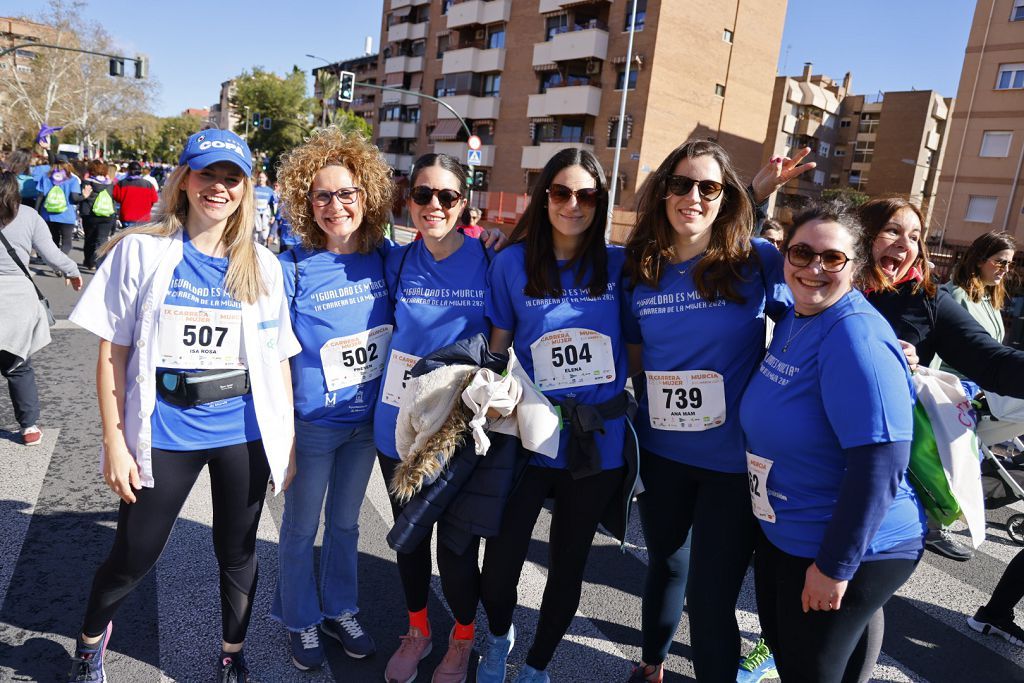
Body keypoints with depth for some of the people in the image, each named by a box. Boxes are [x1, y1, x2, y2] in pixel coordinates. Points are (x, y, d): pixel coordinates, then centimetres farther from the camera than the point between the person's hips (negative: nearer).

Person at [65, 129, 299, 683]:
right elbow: (112, 354, -3)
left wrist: (288, 440, 4)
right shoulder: (141, 251, -3)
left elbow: (278, 360, 5)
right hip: (163, 434, -1)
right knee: (131, 559, 13)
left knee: (238, 555, 16)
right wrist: (115, 442, -5)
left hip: (244, 434, 2)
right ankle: (91, 638, 47)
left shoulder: (263, 267, 2)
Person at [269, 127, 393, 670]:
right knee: (301, 528, 15)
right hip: (312, 424, -3)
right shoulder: (292, 269, -15)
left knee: (345, 523, 21)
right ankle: (301, 621, 38)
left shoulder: (385, 257, -5)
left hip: (368, 420, 3)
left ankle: (340, 610, 42)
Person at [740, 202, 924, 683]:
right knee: (779, 642, 25)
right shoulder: (791, 320, 3)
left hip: (850, 550, -8)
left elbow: (879, 465, -29)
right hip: (780, 533, 8)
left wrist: (835, 564, -23)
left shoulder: (857, 340, -25)